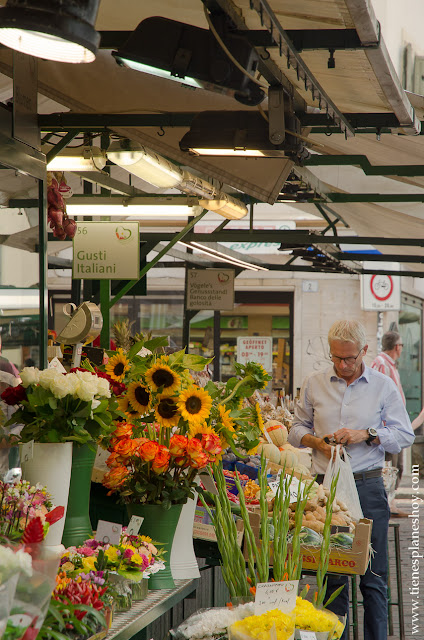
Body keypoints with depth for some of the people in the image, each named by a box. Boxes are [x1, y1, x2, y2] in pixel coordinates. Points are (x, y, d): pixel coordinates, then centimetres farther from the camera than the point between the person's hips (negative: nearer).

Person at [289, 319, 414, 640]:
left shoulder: (383, 386, 4)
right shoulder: (314, 384, 9)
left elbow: (406, 435, 4)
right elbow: (297, 428, 16)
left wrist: (367, 435, -10)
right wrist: (317, 442, -5)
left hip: (368, 485, -2)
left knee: (373, 575, -1)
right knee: (332, 573, 6)